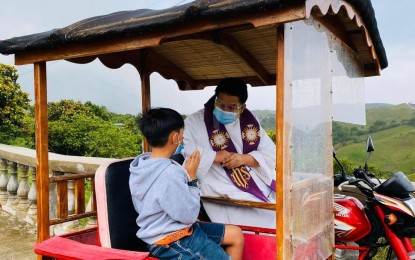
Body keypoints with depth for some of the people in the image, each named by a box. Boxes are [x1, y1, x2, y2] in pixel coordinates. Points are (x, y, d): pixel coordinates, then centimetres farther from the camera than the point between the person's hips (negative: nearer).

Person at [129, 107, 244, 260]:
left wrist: (186, 174, 2)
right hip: (171, 242, -9)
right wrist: (192, 177, -14)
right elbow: (189, 216, -20)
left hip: (174, 228, 9)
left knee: (236, 235, 12)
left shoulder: (142, 163, 0)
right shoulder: (168, 173, -29)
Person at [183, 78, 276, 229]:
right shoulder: (195, 122, 0)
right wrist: (214, 156, -13)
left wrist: (245, 159, -9)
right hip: (223, 191, -5)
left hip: (257, 183, 6)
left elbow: (271, 154, 8)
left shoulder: (249, 122, 14)